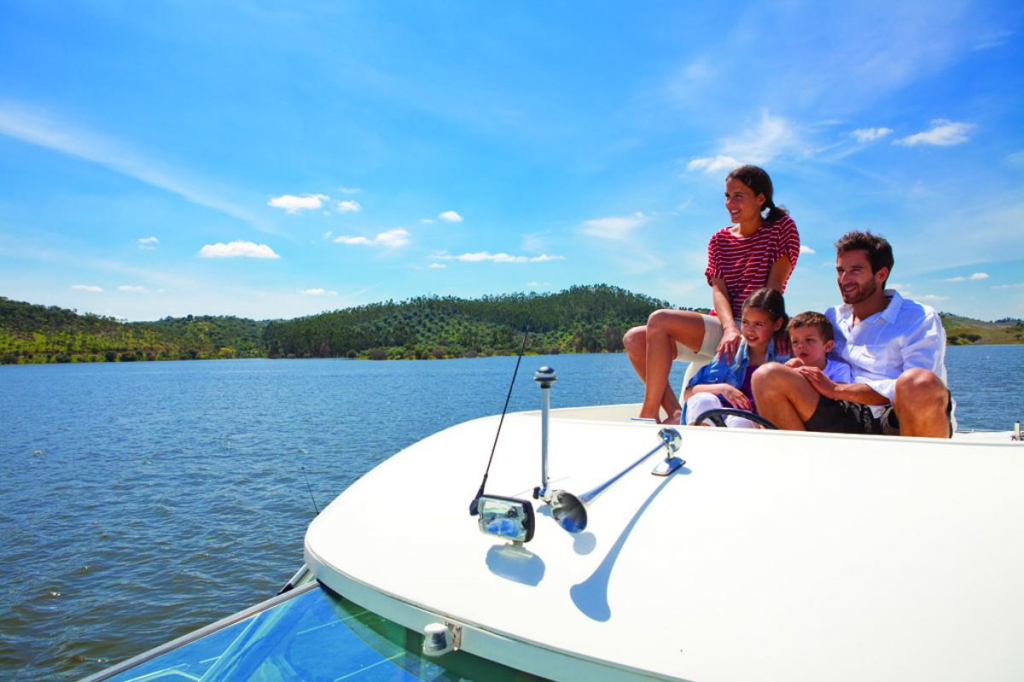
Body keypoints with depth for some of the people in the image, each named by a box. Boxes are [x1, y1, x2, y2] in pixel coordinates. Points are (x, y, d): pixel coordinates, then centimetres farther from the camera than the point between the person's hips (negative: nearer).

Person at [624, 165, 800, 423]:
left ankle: (649, 414, -20)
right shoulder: (719, 240, 15)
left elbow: (774, 286, -7)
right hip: (721, 328, 7)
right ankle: (676, 414, -14)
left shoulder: (782, 227, 3)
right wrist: (730, 329, -20)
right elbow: (718, 290, 0)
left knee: (659, 320, -26)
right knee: (634, 339, -9)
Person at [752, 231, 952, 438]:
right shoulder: (833, 318, 20)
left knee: (920, 382, -38)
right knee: (768, 376, -16)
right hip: (849, 425, 3)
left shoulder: (920, 319, 3)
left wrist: (836, 389, -14)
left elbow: (918, 386, -11)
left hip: (904, 422, -3)